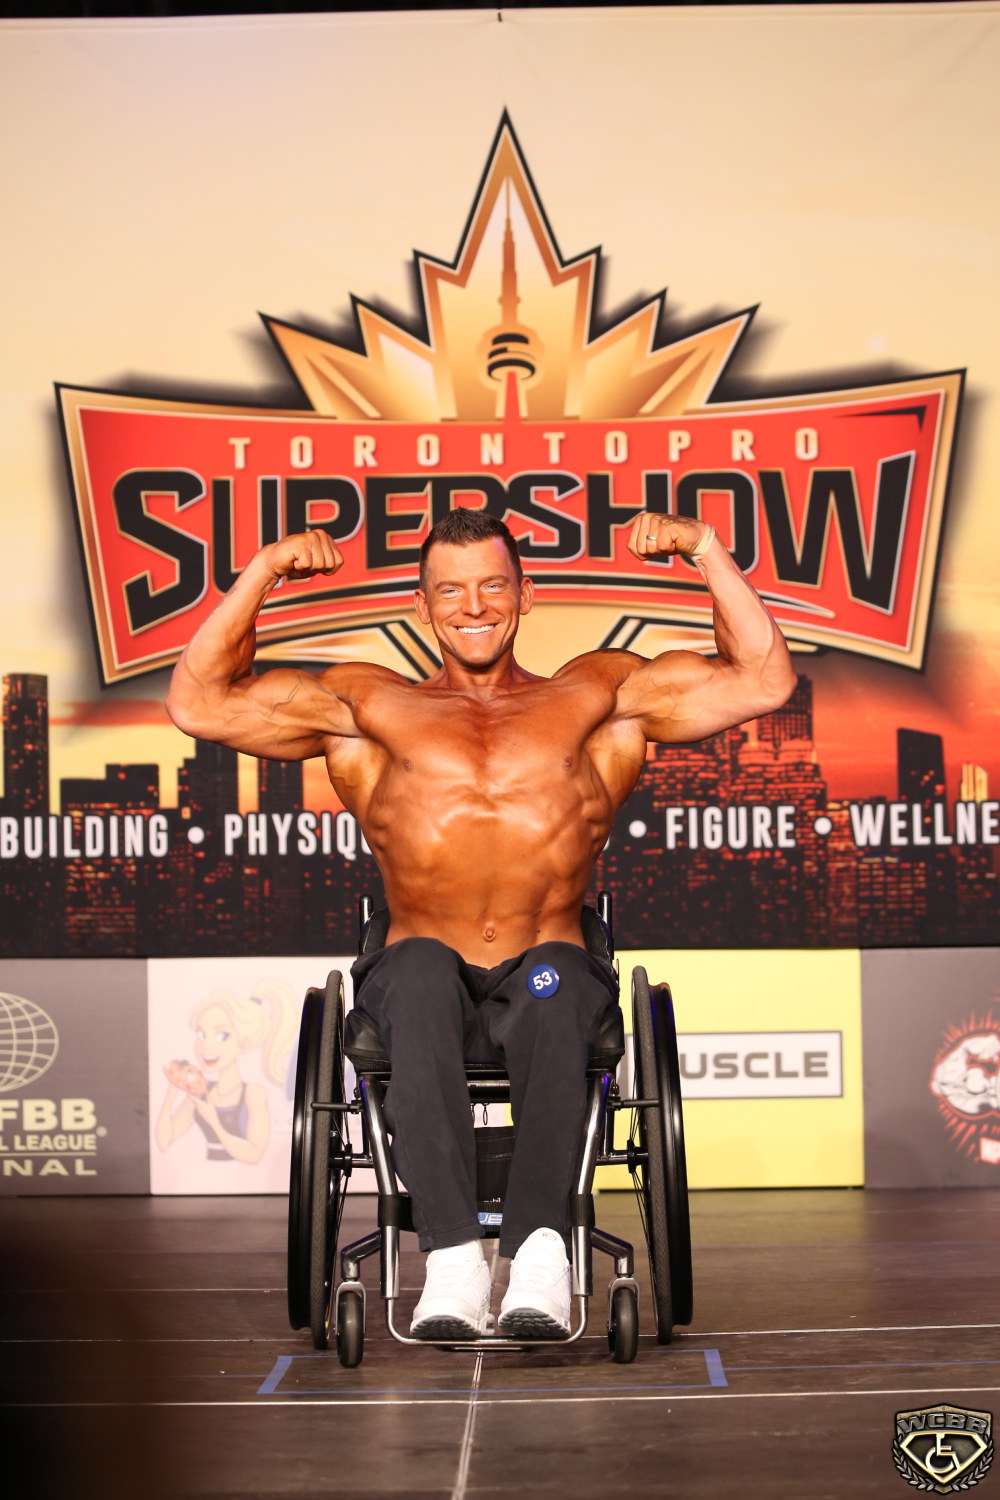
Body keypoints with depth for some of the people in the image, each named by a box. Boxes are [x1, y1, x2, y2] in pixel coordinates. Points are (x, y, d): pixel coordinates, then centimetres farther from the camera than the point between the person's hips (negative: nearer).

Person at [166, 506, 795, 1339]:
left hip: (544, 983, 0)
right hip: (427, 989, 0)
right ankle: (453, 1254, -46)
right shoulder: (372, 707, 21)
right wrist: (263, 573, 7)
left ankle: (539, 1238, -52)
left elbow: (764, 680, 14)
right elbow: (200, 704, 15)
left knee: (556, 978, -36)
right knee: (419, 967, -36)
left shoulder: (596, 696, 21)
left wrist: (705, 547, 6)